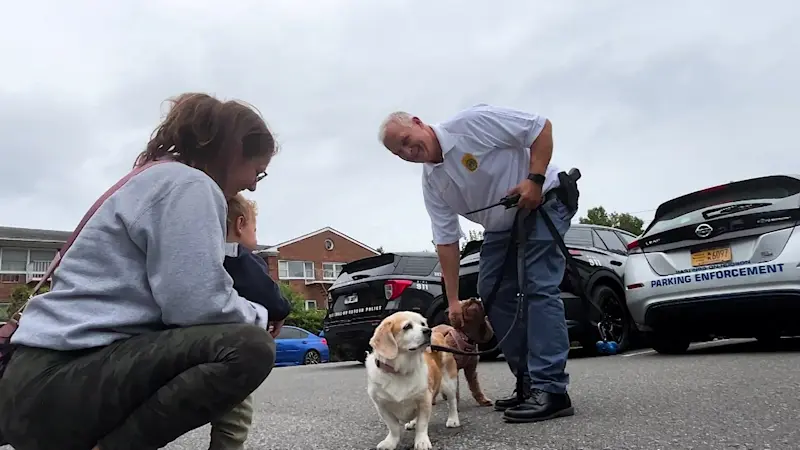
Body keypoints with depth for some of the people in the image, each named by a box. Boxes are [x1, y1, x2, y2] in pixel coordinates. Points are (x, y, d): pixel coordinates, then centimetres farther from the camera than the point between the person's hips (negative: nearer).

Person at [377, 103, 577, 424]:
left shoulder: (470, 122, -22)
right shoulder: (431, 183, -4)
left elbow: (541, 127, -18)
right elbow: (447, 241, -4)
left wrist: (535, 179, -28)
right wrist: (453, 300, -6)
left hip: (544, 202, -7)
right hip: (501, 226, 8)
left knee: (539, 287, -19)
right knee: (491, 294, 2)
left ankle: (551, 390, -18)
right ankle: (530, 382, 9)